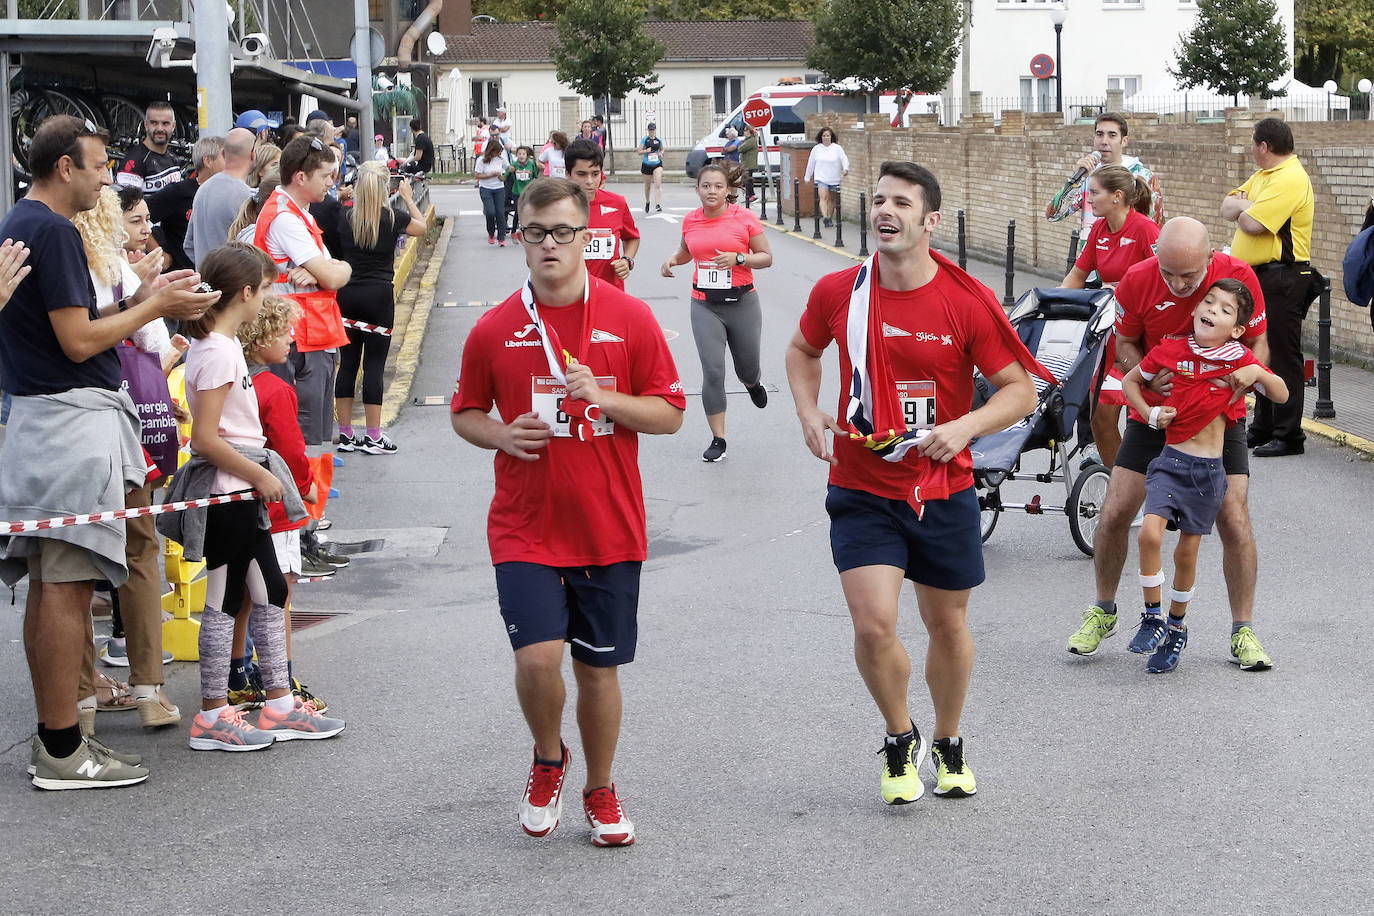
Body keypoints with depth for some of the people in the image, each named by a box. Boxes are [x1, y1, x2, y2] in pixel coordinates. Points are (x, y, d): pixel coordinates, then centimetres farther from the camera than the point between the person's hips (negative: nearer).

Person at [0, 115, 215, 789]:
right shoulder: (54, 232, -15)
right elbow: (78, 341, -18)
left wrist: (141, 301, 13)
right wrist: (153, 308, -7)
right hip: (74, 421, -10)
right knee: (68, 586, -8)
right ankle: (62, 752, -6)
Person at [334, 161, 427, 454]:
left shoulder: (347, 219, 0)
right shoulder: (392, 218, -7)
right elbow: (422, 227, 12)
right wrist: (408, 198, 23)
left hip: (347, 295, 3)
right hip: (379, 294, -3)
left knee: (348, 362, 9)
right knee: (374, 364, -1)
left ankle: (345, 434, 12)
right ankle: (373, 437, 1)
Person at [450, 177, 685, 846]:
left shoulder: (630, 319, -1)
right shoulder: (494, 329, 1)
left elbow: (670, 413, 1)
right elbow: (465, 413, 12)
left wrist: (604, 398, -16)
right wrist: (502, 435, -10)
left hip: (609, 529, 0)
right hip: (524, 530, 0)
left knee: (599, 666, 7)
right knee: (538, 656, -15)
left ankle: (600, 792, 28)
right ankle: (548, 762, 15)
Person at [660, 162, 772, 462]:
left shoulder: (745, 217, -7)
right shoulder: (690, 221, 3)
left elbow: (766, 257, -3)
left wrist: (738, 258, -19)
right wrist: (672, 259, 1)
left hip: (741, 302, -1)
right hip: (705, 305, 1)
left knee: (747, 368, 12)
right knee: (713, 371, -9)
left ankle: (753, 383, 53)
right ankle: (718, 439, 0)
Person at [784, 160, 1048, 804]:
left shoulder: (967, 302, -11)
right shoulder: (837, 292, -5)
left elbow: (1020, 389, -4)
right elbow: (803, 350, 17)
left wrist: (964, 427, -21)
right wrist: (809, 414, 1)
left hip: (944, 490, 0)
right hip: (862, 490, 0)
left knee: (947, 626, 13)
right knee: (874, 624, -14)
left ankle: (949, 744, 39)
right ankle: (900, 740, 14)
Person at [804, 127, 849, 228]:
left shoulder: (837, 148, 2)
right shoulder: (816, 149, 5)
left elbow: (844, 159, -8)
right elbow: (811, 164, 13)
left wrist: (845, 169, -29)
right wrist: (807, 177, 18)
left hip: (834, 179, 1)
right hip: (821, 178, -1)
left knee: (832, 199, 10)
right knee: (824, 197, -17)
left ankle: (829, 218, 24)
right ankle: (825, 217, -30)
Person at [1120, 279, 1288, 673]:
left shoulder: (1239, 358, -1)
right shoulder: (1171, 350, -3)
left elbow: (1282, 395, 7)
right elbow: (1129, 381, 11)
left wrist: (1258, 373, -12)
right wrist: (1149, 413, -5)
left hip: (1209, 470, 1)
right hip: (1172, 461, -1)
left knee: (1187, 553, 8)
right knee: (1150, 533, -21)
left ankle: (1176, 627, 29)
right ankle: (1153, 616, -2)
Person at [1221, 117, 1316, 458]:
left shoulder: (1291, 179, -16)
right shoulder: (1264, 175, 17)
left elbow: (1251, 223, -23)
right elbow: (1228, 207, 12)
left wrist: (1242, 210, -2)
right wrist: (1244, 205, -9)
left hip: (1282, 278, -10)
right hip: (1256, 276, 10)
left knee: (1282, 356, -7)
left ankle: (1288, 436, -3)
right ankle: (1264, 428, 24)